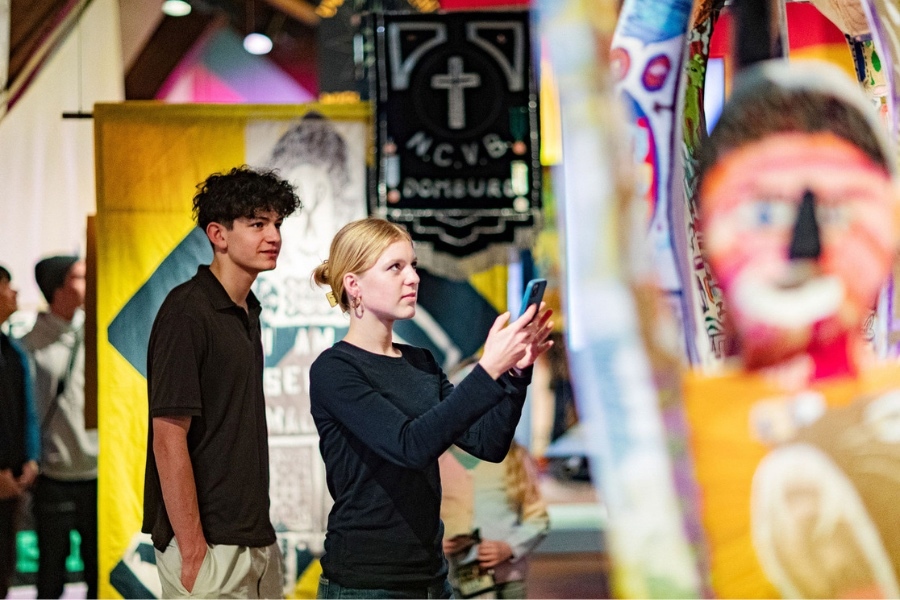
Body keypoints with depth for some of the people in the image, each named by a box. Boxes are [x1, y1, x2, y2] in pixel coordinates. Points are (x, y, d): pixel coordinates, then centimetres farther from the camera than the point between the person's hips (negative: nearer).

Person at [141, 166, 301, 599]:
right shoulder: (187, 311, -13)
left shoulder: (247, 311, 13)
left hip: (255, 542, 8)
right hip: (211, 546, -8)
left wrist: (261, 536, 16)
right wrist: (192, 554, -19)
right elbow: (168, 438, -17)